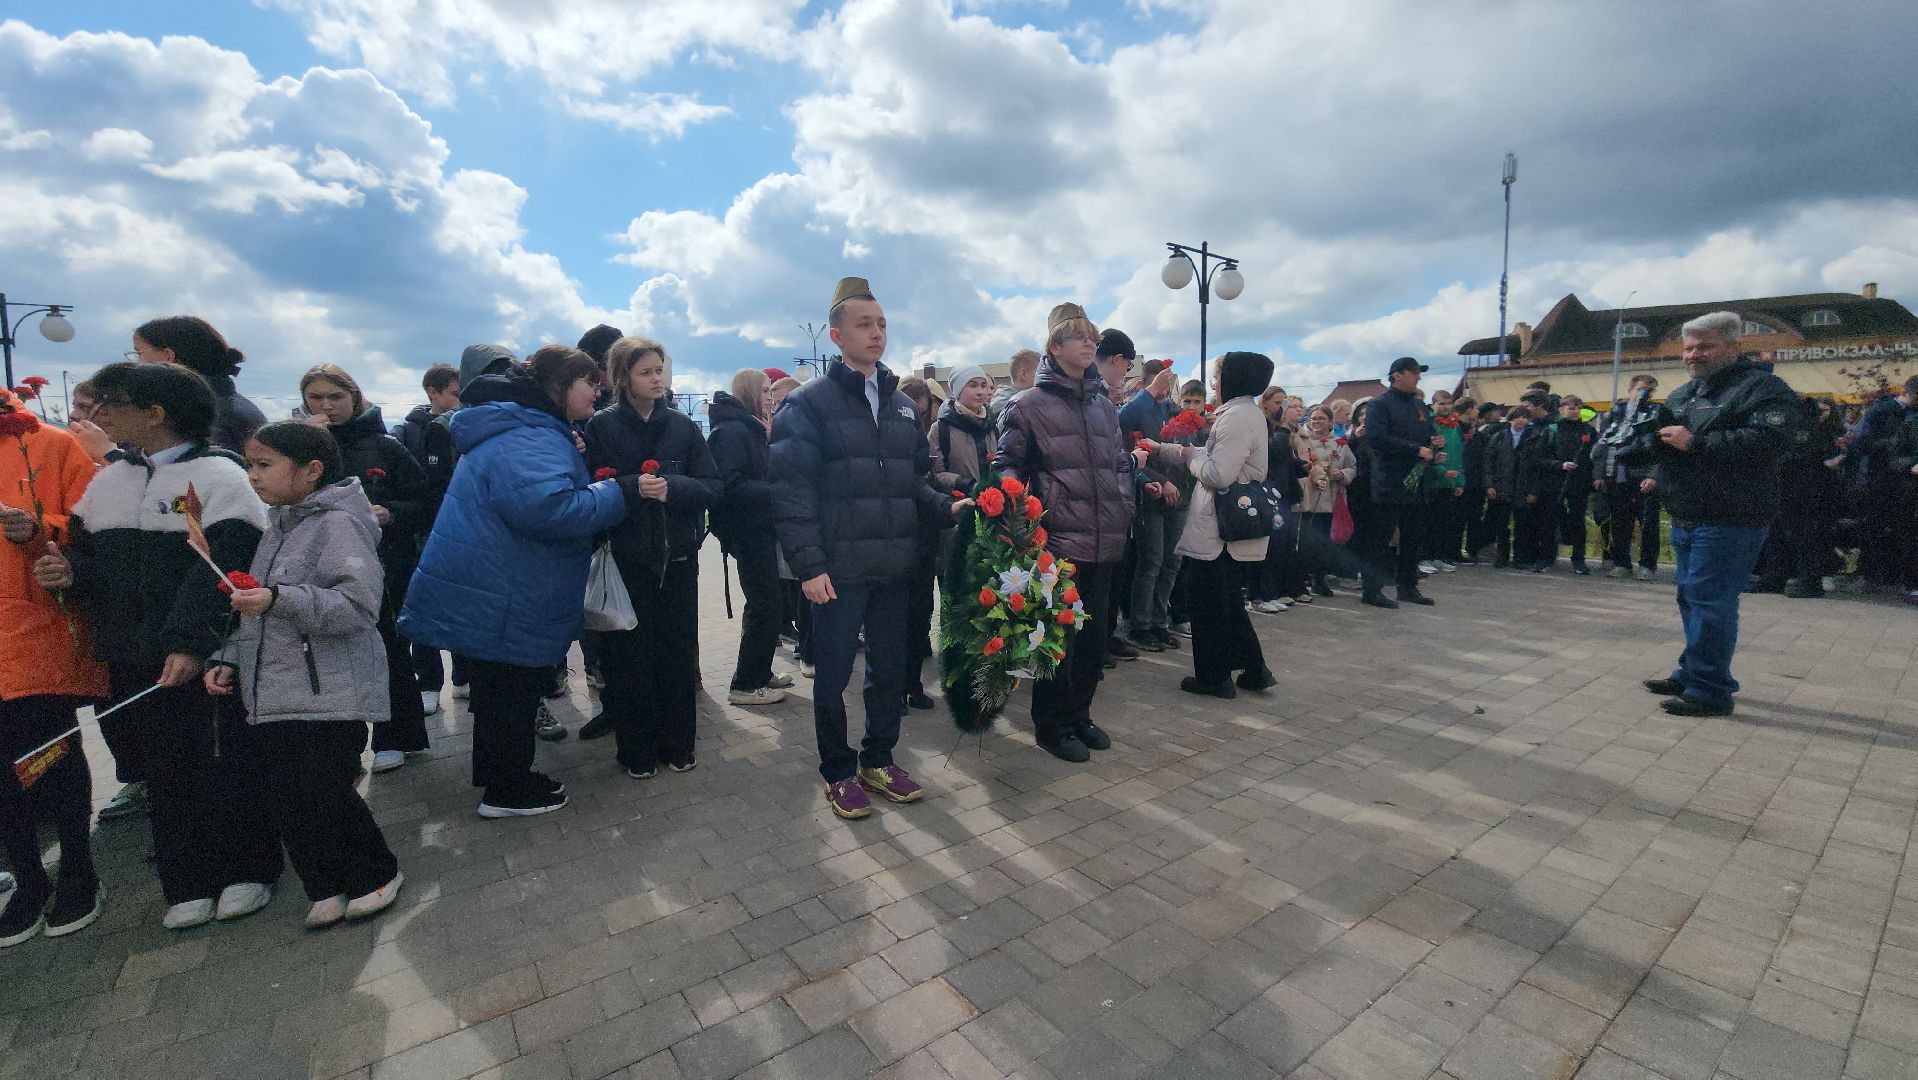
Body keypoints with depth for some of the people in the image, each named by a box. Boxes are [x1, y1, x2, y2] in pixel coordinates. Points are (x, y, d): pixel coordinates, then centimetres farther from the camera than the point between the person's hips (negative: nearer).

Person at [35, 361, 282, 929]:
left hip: (208, 659, -6)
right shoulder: (108, 481, 13)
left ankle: (246, 870, 20)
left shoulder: (218, 475, -9)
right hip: (133, 660, 6)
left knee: (225, 766, 4)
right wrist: (69, 571, -7)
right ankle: (189, 882, 25)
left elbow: (220, 569, -17)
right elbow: (88, 555, 18)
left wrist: (189, 643, -24)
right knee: (164, 771, 12)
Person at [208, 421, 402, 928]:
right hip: (272, 696, 9)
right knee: (283, 799, 12)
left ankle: (376, 873, 20)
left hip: (329, 695, -9)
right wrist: (229, 658, 13)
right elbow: (253, 612, 24)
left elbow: (360, 604, -24)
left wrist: (280, 598, -31)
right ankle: (327, 886, 28)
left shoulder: (337, 524, -14)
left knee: (325, 794, -3)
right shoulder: (276, 527, 14)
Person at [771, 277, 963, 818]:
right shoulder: (809, 403, -5)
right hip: (838, 570, -5)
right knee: (833, 674, 8)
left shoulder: (902, 405, 13)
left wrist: (947, 508, -2)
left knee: (891, 670, 14)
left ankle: (879, 761, 34)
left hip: (892, 568, 6)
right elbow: (792, 490, -11)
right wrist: (808, 565, -17)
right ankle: (838, 772, 27)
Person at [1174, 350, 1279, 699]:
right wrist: (1201, 454, 8)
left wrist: (1193, 456, -7)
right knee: (1229, 601, 19)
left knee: (1210, 605, 3)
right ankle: (1254, 670, 25)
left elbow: (1218, 475, -23)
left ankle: (1214, 677, 15)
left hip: (1218, 531, -10)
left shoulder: (1236, 418, -18)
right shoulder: (1250, 413, 14)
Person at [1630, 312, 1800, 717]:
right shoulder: (1681, 395, 18)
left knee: (1709, 602, -9)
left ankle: (1709, 690, -2)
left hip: (1729, 520, -9)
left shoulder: (1762, 388, -8)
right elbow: (1656, 442, 25)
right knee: (1691, 599, 16)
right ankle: (1691, 673, 28)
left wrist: (1694, 442, -22)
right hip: (1686, 517, 9)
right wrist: (1643, 439, 2)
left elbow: (1768, 441, -23)